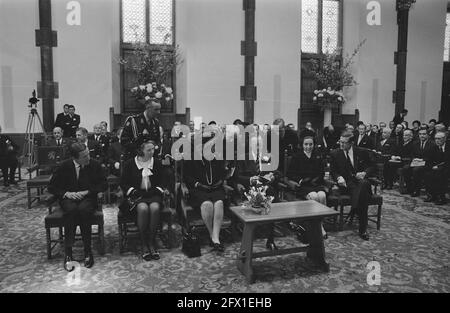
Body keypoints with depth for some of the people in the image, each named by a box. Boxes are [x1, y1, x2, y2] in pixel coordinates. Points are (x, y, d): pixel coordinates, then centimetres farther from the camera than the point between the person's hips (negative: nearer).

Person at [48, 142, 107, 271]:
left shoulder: (94, 165, -3)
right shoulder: (64, 166, -2)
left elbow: (103, 185, 0)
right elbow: (52, 187, 5)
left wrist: (86, 192, -13)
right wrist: (66, 193, -14)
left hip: (88, 198, 0)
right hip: (69, 199, 1)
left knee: (83, 209, -35)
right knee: (71, 209, -35)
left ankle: (88, 252, -25)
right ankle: (67, 253, -28)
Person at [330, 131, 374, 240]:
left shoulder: (361, 152, 10)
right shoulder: (335, 154, 6)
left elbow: (370, 167, 14)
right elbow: (332, 171, 8)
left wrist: (364, 173, -9)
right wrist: (339, 177, -15)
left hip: (360, 180, 2)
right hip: (346, 183, -2)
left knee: (365, 184, -38)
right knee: (362, 192, -35)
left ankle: (353, 214, -28)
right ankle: (363, 228, -29)